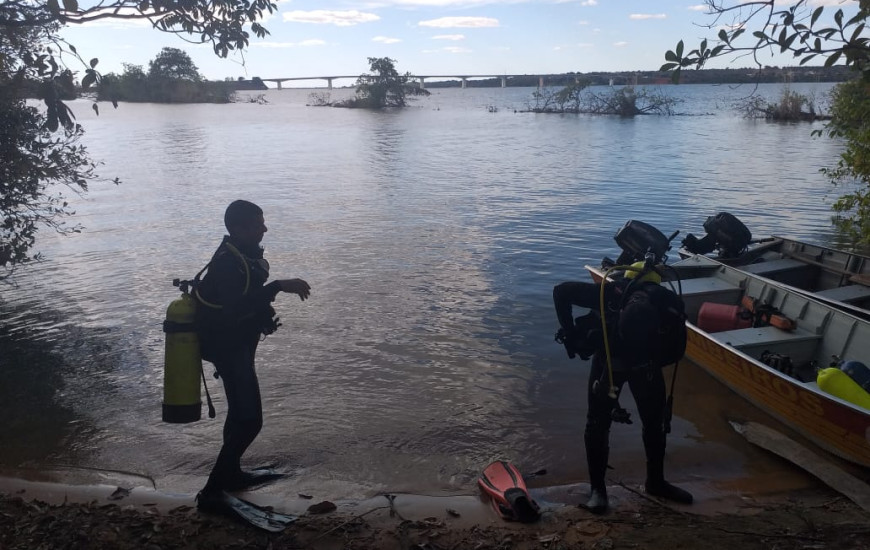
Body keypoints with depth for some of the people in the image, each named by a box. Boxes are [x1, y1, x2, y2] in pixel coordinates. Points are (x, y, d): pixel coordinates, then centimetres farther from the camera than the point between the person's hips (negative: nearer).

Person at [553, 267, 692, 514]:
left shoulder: (670, 307, -25)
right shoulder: (610, 295, -31)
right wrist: (569, 331, -19)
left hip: (646, 364, 2)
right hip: (608, 358, -2)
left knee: (655, 422, 13)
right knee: (598, 424, -1)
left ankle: (656, 482, 33)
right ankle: (597, 487, 15)